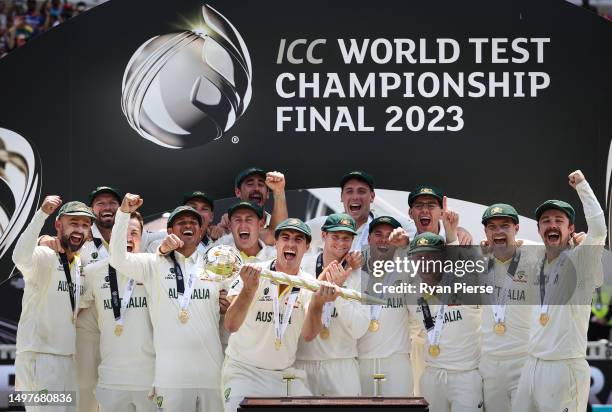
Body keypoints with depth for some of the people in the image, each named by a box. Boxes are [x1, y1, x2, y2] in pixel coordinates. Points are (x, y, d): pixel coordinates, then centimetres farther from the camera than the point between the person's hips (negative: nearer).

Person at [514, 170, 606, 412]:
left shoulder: (581, 260, -7)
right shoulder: (538, 266, 15)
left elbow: (599, 228, -24)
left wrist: (582, 185, -14)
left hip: (566, 366, -7)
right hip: (533, 363, 8)